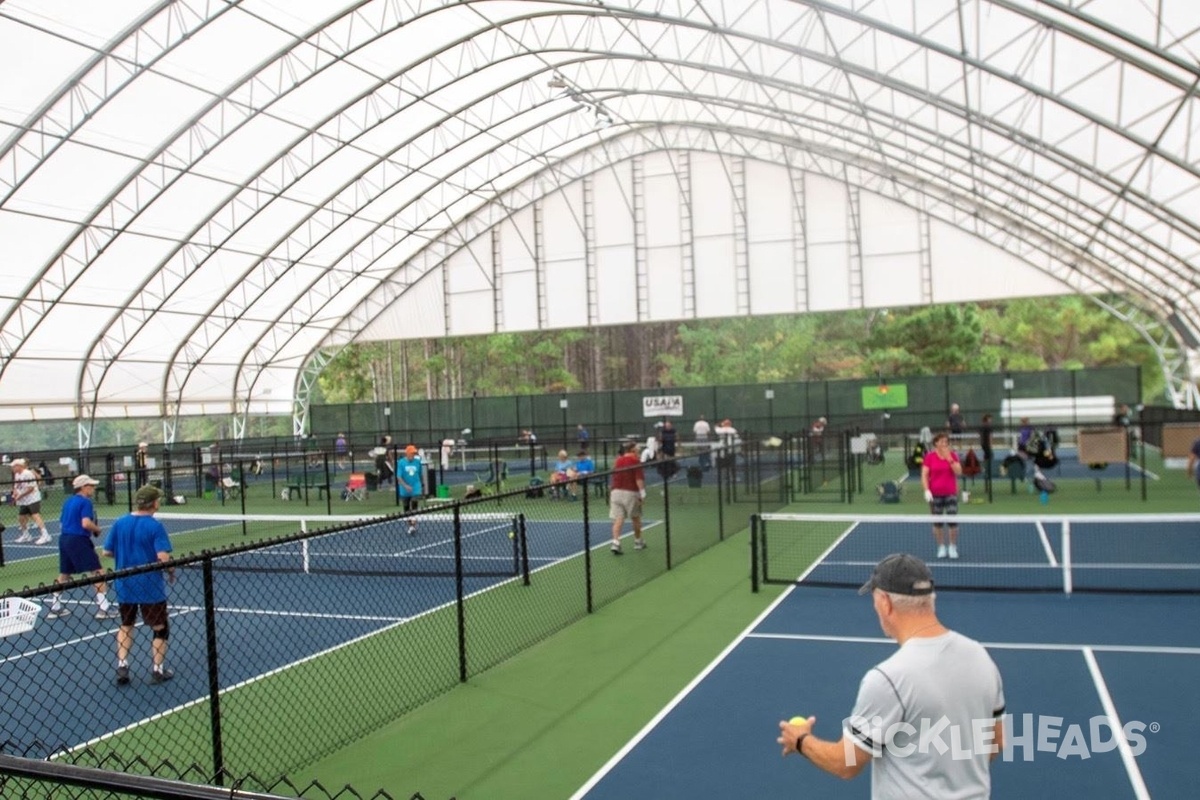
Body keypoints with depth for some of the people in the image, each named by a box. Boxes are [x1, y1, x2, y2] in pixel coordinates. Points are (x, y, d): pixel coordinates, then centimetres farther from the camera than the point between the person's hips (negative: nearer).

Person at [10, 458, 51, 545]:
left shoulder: (27, 473, -16)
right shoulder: (17, 475, 12)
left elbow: (31, 488, -18)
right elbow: (16, 487, 19)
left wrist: (20, 495, -18)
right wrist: (15, 493, -2)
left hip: (33, 499, -9)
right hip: (23, 501, 9)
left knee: (36, 516, -18)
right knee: (21, 518, 13)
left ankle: (45, 535, -23)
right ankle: (26, 535, 30)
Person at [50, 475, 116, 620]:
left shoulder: (68, 501, 16)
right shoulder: (85, 502, -10)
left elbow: (62, 523, 22)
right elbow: (86, 523, -22)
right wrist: (98, 529, -5)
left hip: (64, 538, 9)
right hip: (78, 540, -9)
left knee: (64, 574, 20)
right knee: (98, 572, -6)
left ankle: (55, 607, 26)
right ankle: (103, 608, -9)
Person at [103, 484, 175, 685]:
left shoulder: (119, 523, -1)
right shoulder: (155, 526, -16)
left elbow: (107, 552, 5)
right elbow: (163, 557, -23)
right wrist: (171, 573, -5)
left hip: (124, 586, 5)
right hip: (150, 587, -5)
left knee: (126, 626, 24)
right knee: (160, 628, 12)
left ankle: (122, 666, 16)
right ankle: (158, 670, 14)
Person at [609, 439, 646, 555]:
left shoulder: (617, 461, 9)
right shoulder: (635, 461, -8)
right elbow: (639, 479, -15)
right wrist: (642, 493, -14)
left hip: (616, 492, 4)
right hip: (630, 493, -4)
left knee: (618, 519, -2)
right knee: (636, 518, 15)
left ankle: (615, 542, -18)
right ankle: (638, 541, 29)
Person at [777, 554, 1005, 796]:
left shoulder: (889, 678, -26)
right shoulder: (980, 656, -6)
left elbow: (846, 764, -17)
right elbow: (995, 742, 7)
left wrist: (801, 740, 2)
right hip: (975, 794, 6)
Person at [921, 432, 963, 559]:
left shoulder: (953, 455, 5)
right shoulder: (929, 457, 0)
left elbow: (959, 472, -7)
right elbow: (924, 475, -2)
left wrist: (949, 458, -15)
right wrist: (926, 490, -13)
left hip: (951, 493, 1)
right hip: (935, 494, 0)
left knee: (953, 521, -5)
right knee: (937, 523, 4)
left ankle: (953, 547, 9)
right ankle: (941, 547, 16)